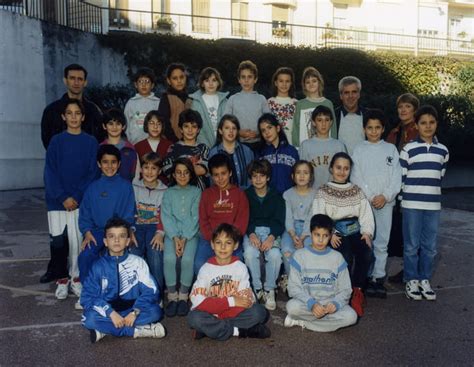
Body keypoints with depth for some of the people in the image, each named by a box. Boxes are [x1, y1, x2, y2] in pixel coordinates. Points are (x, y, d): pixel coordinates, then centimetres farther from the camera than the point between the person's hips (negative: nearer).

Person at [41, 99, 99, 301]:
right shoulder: (56, 141, 3)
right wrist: (63, 198, -11)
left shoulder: (90, 142, 3)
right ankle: (61, 278, 14)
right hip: (57, 201, 0)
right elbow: (50, 172, -1)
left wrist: (77, 197, -10)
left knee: (78, 240, 2)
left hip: (82, 201, 0)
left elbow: (92, 173, 0)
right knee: (58, 240, -1)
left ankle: (76, 277, 17)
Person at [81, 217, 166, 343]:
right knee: (89, 318, -30)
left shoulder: (138, 263, -2)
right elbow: (88, 297, -9)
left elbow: (151, 291, -8)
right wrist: (111, 313, -22)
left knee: (155, 311, -26)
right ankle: (138, 330, -23)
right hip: (107, 311, 0)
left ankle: (106, 329, -20)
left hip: (132, 310, 1)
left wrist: (135, 312, -23)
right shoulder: (99, 266, -2)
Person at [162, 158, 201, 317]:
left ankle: (183, 295, -9)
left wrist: (185, 238, -12)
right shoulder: (169, 193, 15)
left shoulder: (196, 192, 12)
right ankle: (172, 295, -10)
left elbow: (195, 217, 1)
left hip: (190, 233, -1)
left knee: (188, 259, -28)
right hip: (172, 232, 1)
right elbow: (167, 217, 3)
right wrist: (175, 238, -13)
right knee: (169, 258, -27)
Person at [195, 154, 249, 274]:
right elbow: (203, 220, 7)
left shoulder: (239, 194, 9)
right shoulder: (207, 194, 13)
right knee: (199, 264, -23)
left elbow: (242, 221, 3)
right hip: (210, 238, 1)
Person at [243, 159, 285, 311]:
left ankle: (269, 290, -11)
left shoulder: (276, 197, 8)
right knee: (249, 253, -34)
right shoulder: (246, 195, 9)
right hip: (251, 231, 0)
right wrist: (251, 234, -20)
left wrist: (272, 237, -20)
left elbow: (279, 221, 1)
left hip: (271, 231, 0)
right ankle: (257, 289, -15)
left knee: (275, 254, -33)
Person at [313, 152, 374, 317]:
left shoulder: (357, 191, 19)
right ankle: (351, 295, -13)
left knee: (366, 253, -27)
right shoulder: (323, 192, 8)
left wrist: (367, 232, -8)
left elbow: (366, 214, 10)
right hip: (334, 232, -3)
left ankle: (357, 292, -12)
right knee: (346, 256, -31)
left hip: (355, 231, 3)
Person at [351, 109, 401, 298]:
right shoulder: (359, 149, 5)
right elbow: (356, 177, -2)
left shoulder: (391, 149, 9)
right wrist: (370, 197, -11)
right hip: (364, 202, -1)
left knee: (381, 242, 3)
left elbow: (396, 177, 3)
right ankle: (365, 277, 8)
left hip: (386, 202, 1)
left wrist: (385, 196, -10)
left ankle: (378, 278, 11)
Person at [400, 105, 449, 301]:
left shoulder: (442, 150, 7)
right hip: (412, 205, -3)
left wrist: (430, 192, 13)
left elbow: (440, 177, 16)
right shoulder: (408, 149, -4)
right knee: (412, 245, 4)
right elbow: (400, 178, -1)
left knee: (429, 246, 9)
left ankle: (425, 280, 23)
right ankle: (411, 281, 17)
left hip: (433, 205, 3)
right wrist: (408, 196, 1)